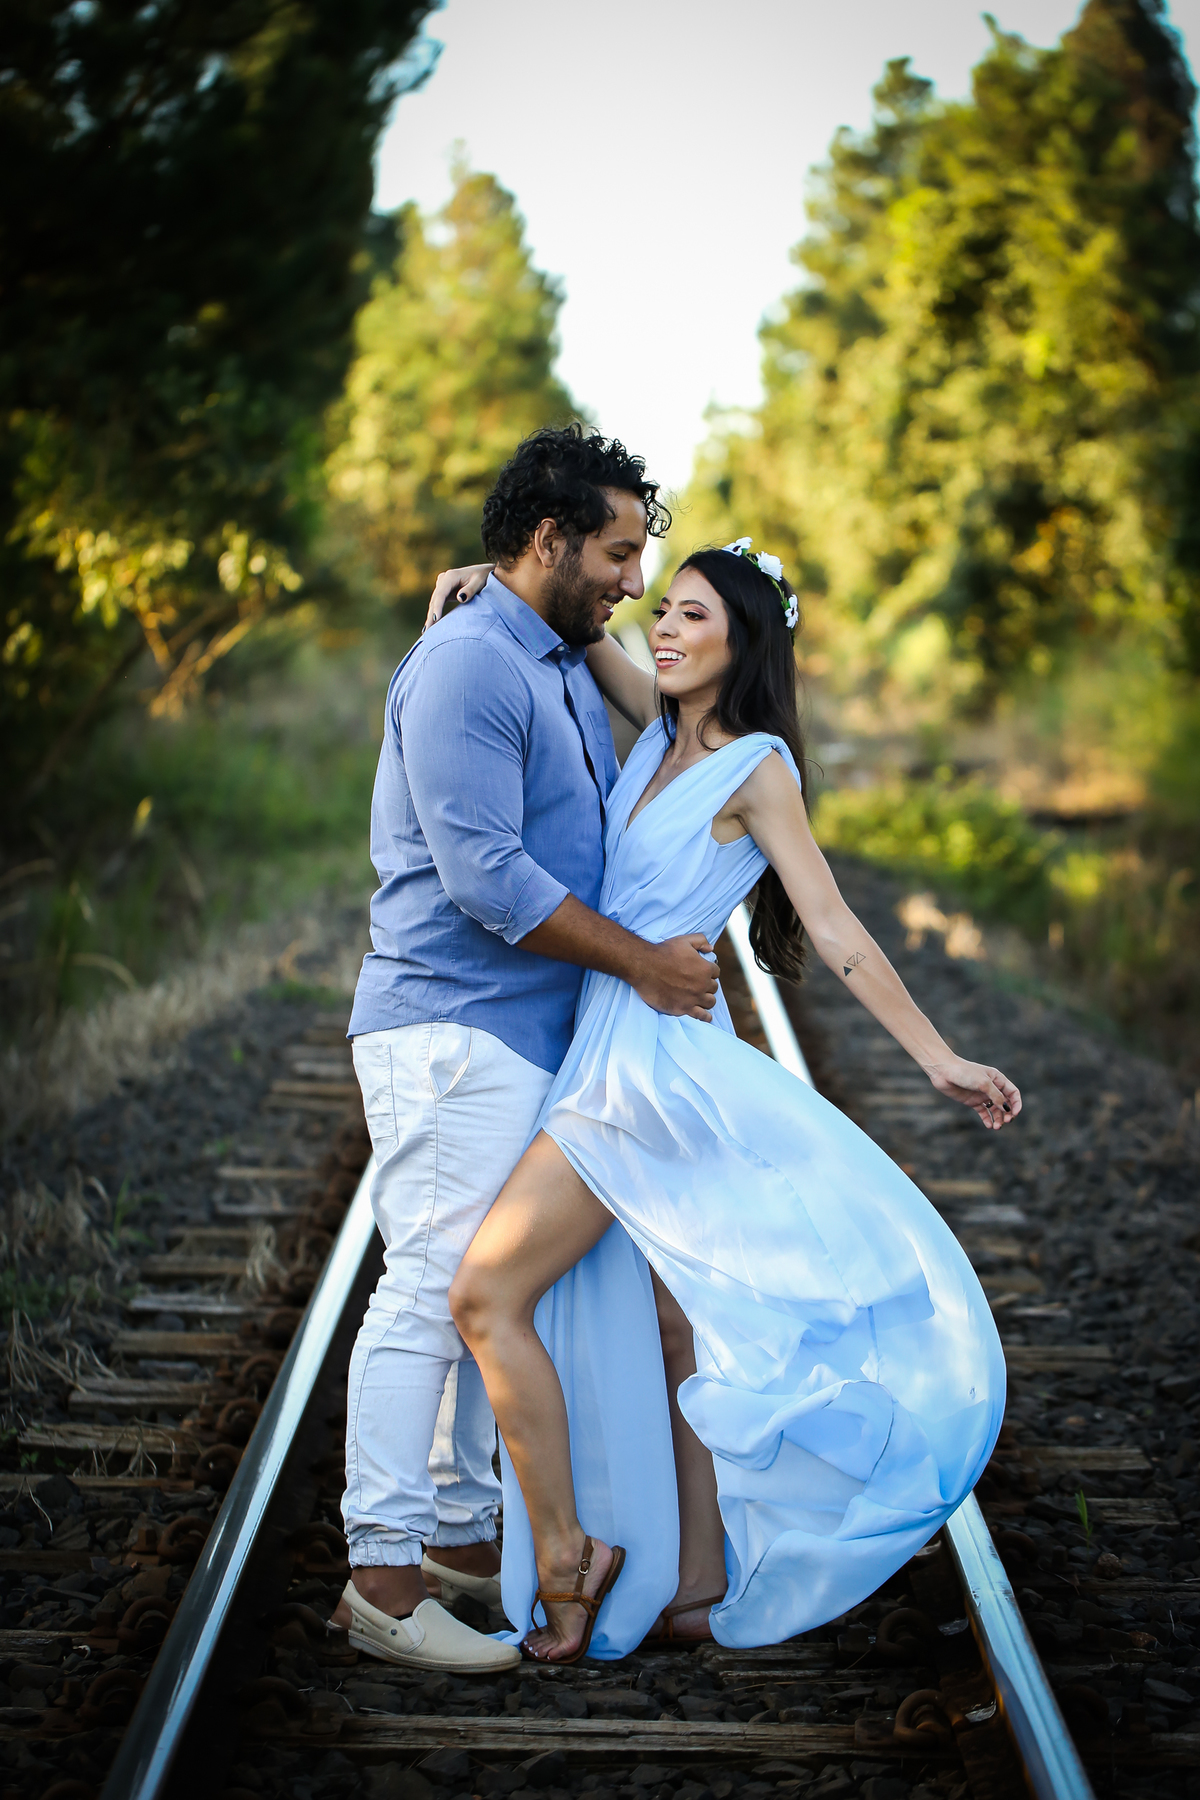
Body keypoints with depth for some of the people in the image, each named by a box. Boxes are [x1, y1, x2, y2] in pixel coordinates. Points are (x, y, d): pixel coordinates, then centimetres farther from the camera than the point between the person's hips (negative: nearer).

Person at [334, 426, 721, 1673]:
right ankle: (382, 1575, -3)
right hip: (453, 1029, -10)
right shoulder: (467, 667, -13)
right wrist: (642, 962, -13)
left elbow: (606, 836, 30)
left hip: (533, 1037, 10)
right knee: (432, 1289, -9)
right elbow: (484, 874, -20)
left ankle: (460, 1534, 22)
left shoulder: (570, 672, 19)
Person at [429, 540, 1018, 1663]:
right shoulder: (665, 727, 10)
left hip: (654, 1056, -8)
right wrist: (492, 582, 5)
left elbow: (832, 928, -11)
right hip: (617, 1052, 8)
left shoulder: (756, 767, -9)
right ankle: (700, 1586, 20)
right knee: (674, 1329, 11)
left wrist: (936, 1056, -15)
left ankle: (564, 1554, 2)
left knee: (487, 1295, -8)